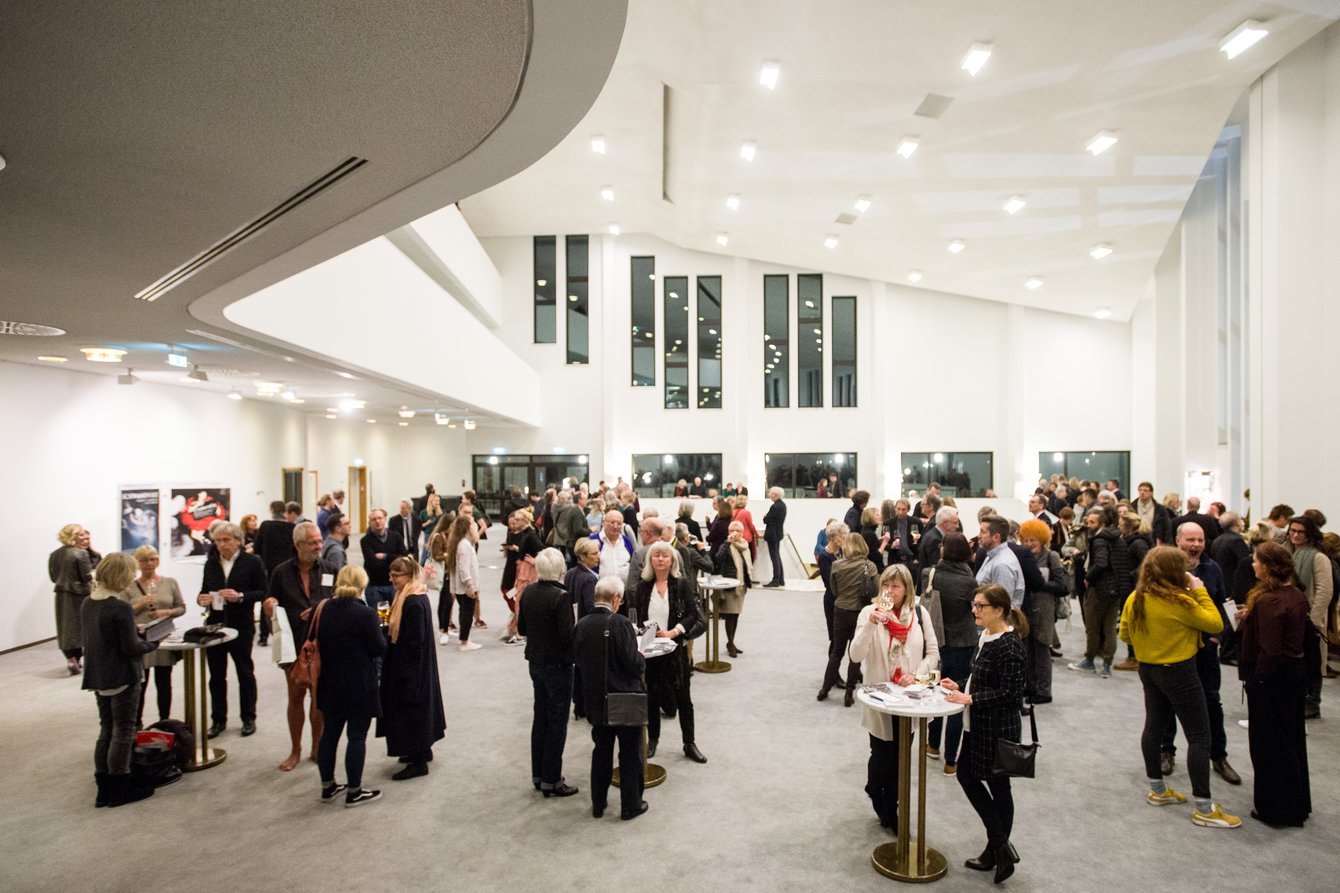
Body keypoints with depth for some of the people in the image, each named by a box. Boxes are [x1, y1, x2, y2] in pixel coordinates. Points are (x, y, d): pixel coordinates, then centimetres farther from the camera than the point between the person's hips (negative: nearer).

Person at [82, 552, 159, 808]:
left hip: (97, 677, 8)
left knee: (106, 730, 18)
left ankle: (104, 787, 25)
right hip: (122, 678, -8)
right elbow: (131, 648, -21)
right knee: (123, 732, 4)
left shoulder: (87, 603, 2)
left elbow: (86, 635, 15)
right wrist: (152, 643, -3)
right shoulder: (121, 608, -22)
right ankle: (119, 788, 13)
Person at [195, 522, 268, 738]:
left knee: (245, 673, 7)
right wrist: (201, 599, -8)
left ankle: (249, 718, 18)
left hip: (241, 625, -4)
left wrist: (240, 596, -20)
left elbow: (262, 592, -6)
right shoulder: (211, 564, 9)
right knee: (216, 675, 10)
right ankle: (218, 719, 21)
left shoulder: (252, 562, -5)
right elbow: (204, 590, 14)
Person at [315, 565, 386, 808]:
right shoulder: (365, 613, -19)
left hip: (330, 683, 6)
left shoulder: (323, 609, 0)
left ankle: (328, 787, 27)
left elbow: (317, 643, 10)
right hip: (359, 685, -6)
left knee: (330, 733, 15)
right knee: (357, 736, 3)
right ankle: (354, 792, 11)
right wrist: (378, 629, 3)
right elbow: (379, 648, -13)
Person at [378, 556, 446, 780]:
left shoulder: (414, 603, -25)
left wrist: (403, 672, -19)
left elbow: (414, 642, -24)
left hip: (411, 667, -10)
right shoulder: (408, 597, 6)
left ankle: (418, 763, 10)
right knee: (417, 706, 20)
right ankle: (423, 750, 35)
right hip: (412, 668, 10)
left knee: (411, 709, 0)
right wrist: (389, 624, 4)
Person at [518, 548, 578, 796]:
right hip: (558, 664, -7)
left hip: (535, 661, 7)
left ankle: (538, 774, 29)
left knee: (540, 717, 18)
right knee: (557, 722, 4)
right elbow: (568, 636, -23)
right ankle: (551, 781, 12)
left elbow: (521, 628, 8)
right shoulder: (561, 596, -23)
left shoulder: (528, 592, -1)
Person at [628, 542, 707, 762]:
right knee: (651, 696, 12)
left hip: (675, 648, -2)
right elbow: (634, 615, 4)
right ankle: (652, 740, 30)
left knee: (683, 697, 6)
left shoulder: (681, 584, -4)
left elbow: (692, 615, -7)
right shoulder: (643, 586, 1)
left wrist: (673, 632, -18)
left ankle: (689, 744, 19)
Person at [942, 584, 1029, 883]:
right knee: (965, 774, 13)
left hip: (998, 729, -9)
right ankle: (999, 846, 26)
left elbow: (1009, 693, -22)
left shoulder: (1009, 645, -21)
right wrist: (960, 688, 3)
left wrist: (969, 698, -23)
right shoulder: (986, 636, 6)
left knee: (997, 785, 5)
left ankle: (999, 847, 22)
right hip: (978, 724, 9)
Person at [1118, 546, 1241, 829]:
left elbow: (1125, 634, 7)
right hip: (1179, 673, -7)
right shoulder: (1179, 601, -24)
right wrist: (1199, 591, -8)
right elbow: (1215, 624, -12)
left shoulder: (1135, 599, -3)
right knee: (1199, 737, 2)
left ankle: (1157, 790, 31)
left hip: (1148, 669, 8)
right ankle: (1204, 808, 8)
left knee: (1154, 726, 17)